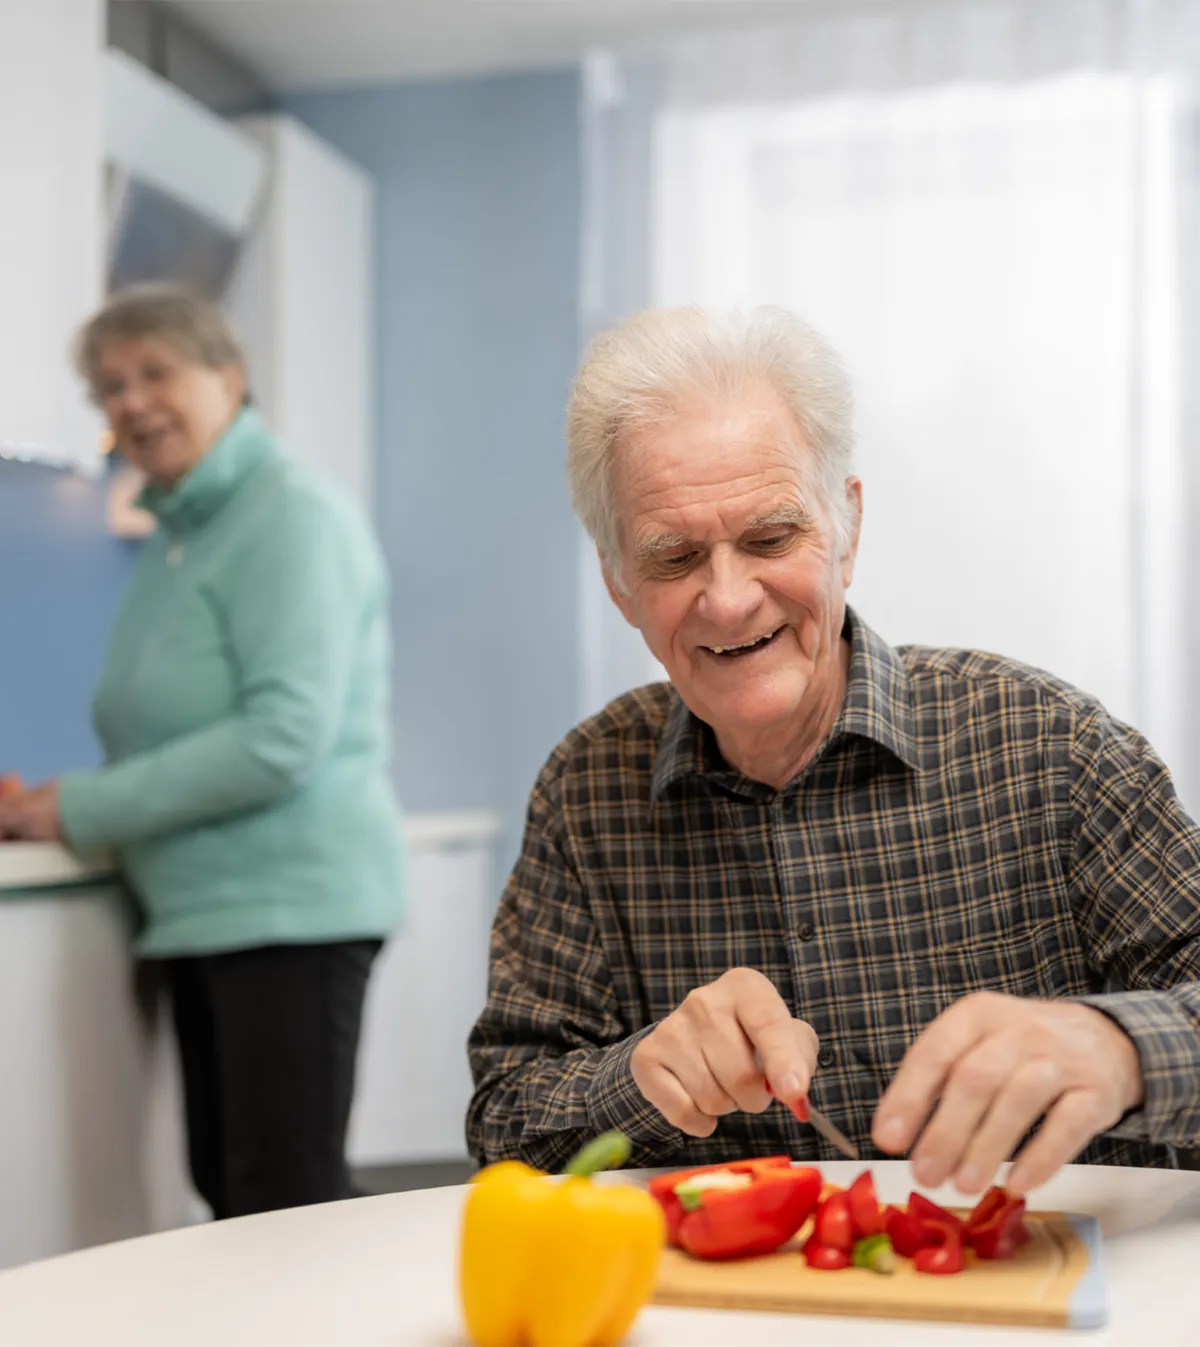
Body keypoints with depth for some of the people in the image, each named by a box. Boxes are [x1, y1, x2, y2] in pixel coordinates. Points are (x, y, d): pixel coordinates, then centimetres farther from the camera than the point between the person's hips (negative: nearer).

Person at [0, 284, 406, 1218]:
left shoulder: (292, 516, -11)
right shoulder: (177, 533, 15)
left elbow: (286, 737, -20)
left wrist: (85, 809, -14)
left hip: (290, 904, -9)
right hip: (204, 910, 9)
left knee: (287, 1208, -6)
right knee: (227, 1197, 13)